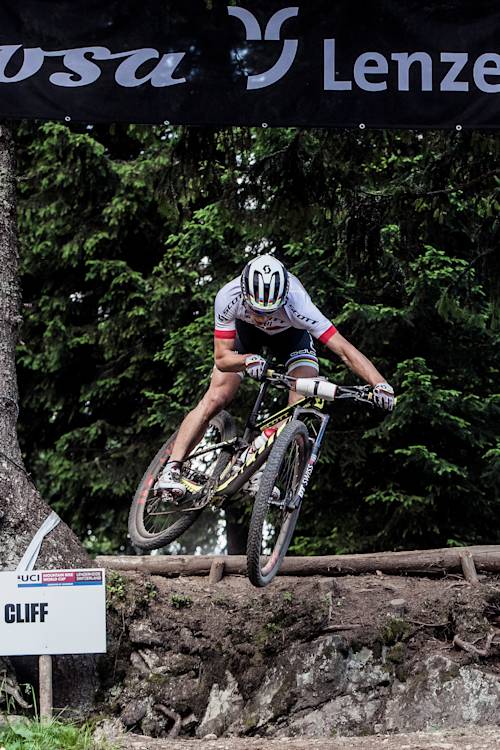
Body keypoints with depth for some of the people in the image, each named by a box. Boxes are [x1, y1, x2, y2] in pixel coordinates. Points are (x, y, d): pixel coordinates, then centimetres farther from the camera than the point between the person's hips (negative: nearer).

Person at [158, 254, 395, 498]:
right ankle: (172, 469, -6)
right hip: (245, 330, 1)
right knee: (215, 400, -11)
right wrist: (248, 360, -53)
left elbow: (345, 350, -46)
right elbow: (222, 357, -31)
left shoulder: (297, 305, -44)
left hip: (291, 334, -1)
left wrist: (380, 384, -60)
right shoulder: (228, 298, -39)